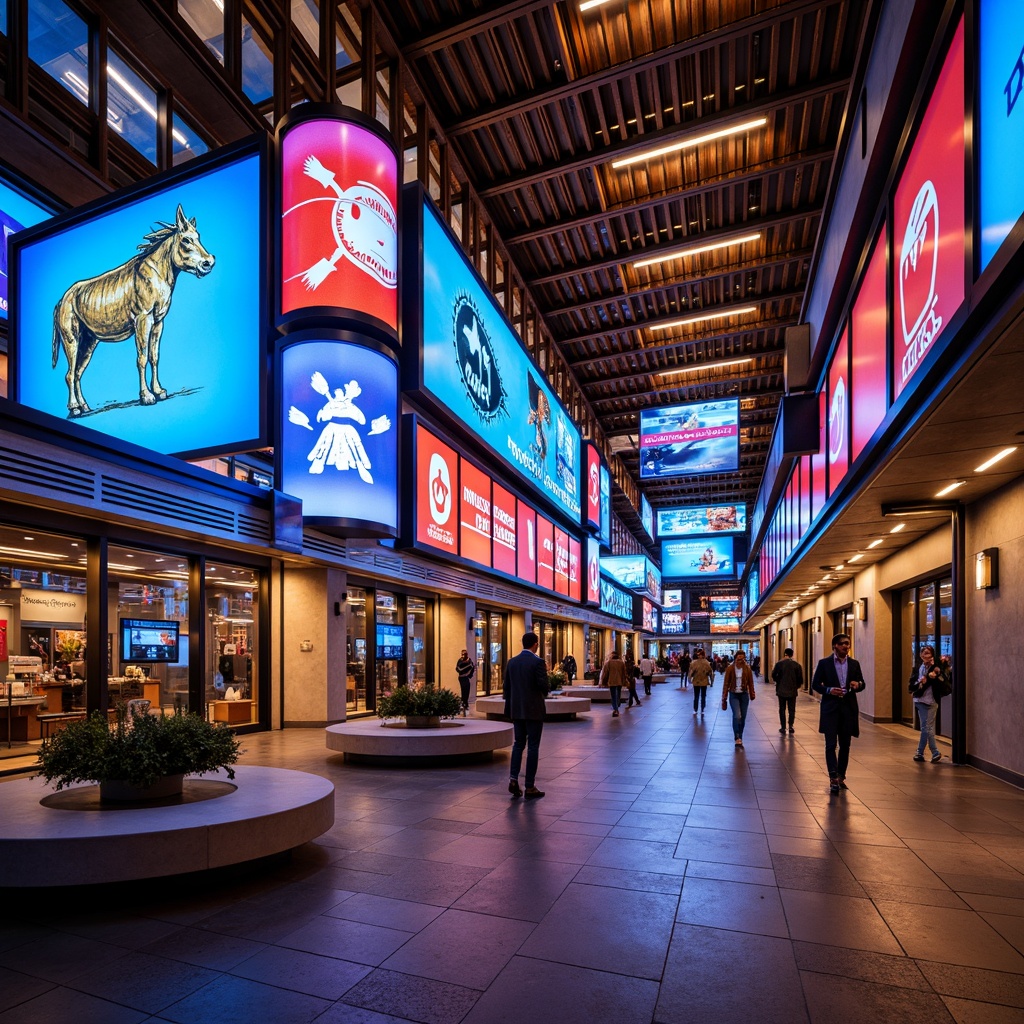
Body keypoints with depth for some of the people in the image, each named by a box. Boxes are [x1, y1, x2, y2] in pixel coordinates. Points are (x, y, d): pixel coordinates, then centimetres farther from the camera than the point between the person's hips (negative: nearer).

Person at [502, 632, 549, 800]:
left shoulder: (511, 662, 4)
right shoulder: (538, 662, -13)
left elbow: (506, 687, 8)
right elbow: (544, 687, -16)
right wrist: (545, 673, 3)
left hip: (516, 710, 5)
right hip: (534, 710, -5)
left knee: (518, 744, 15)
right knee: (533, 747, 3)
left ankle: (513, 779, 2)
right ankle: (530, 787, 8)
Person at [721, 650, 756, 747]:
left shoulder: (747, 668, -1)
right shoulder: (730, 668, -6)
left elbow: (750, 683, 4)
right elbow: (726, 683, -3)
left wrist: (752, 695, 0)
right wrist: (724, 698, -3)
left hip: (744, 695, 2)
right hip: (734, 695, -2)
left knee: (743, 718, 7)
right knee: (737, 716, -17)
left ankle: (740, 739, 19)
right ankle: (737, 738, -7)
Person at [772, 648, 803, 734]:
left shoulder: (779, 664, -7)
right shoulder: (797, 665, -5)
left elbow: (773, 675, -4)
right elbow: (800, 678, -5)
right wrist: (798, 686, 13)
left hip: (781, 690, 0)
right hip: (792, 691, 1)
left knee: (782, 709, 9)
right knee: (792, 709, 11)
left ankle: (783, 727, 8)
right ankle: (790, 726, 3)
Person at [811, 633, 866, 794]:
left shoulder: (855, 663, 7)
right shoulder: (824, 663, -2)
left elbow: (862, 683, 12)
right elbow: (815, 684, -1)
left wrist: (858, 685, -11)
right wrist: (829, 690, -18)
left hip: (849, 708, 4)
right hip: (830, 708, -3)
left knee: (845, 745, 11)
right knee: (831, 744, -5)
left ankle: (841, 776, 22)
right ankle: (833, 778, -3)